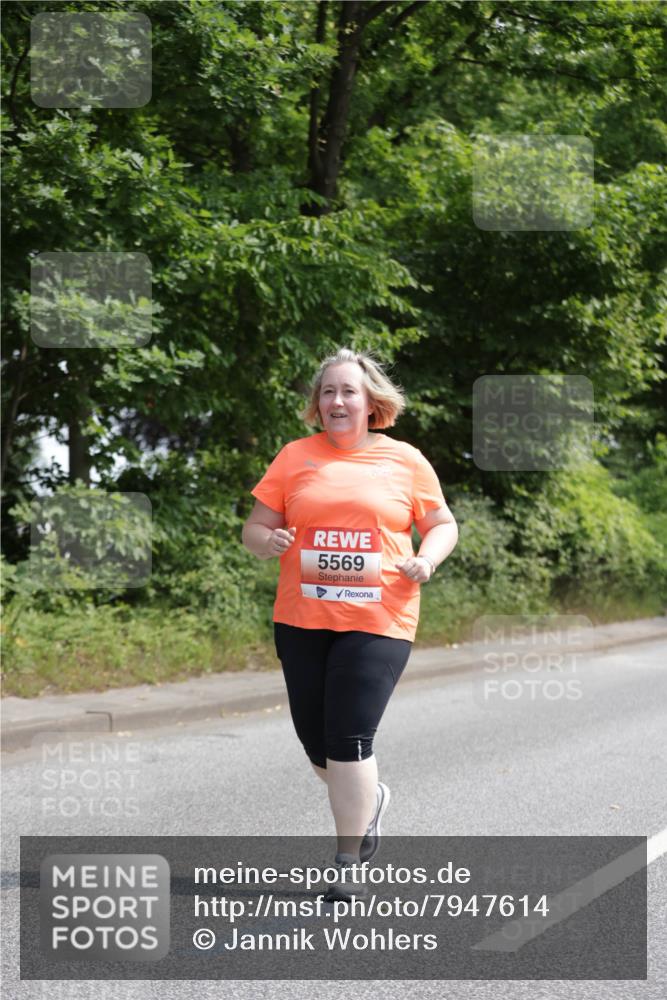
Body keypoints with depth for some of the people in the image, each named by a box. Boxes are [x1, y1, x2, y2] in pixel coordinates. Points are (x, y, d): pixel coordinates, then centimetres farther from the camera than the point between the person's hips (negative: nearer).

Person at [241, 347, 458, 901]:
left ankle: (348, 866, 0)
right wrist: (269, 541, -13)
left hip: (378, 620, -3)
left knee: (350, 739, -12)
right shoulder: (296, 457, 8)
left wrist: (427, 559, -7)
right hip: (302, 620, 3)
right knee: (316, 741, 8)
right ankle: (369, 796, 41)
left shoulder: (405, 460, 5)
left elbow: (444, 524, 14)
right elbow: (254, 528, 10)